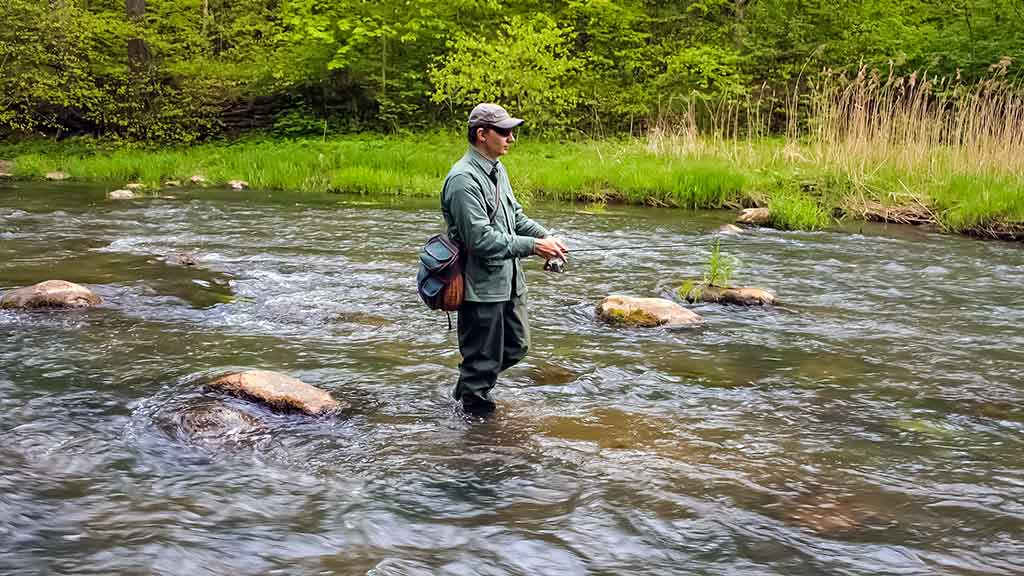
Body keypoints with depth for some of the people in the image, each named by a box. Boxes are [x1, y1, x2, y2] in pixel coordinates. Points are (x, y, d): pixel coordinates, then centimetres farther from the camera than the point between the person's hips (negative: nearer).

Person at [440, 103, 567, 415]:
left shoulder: (496, 169, 10)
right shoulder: (464, 179, -21)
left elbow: (516, 216, 18)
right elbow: (481, 240, -25)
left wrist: (546, 236, 1)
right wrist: (533, 246, -22)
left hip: (508, 281, 10)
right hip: (481, 287, -10)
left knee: (516, 347, 21)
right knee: (483, 359, 4)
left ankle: (469, 387, 41)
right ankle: (477, 412, 23)